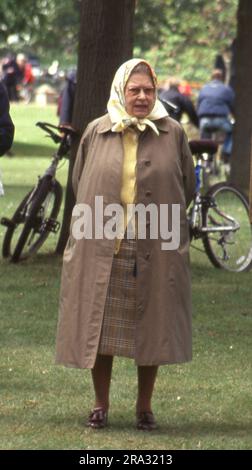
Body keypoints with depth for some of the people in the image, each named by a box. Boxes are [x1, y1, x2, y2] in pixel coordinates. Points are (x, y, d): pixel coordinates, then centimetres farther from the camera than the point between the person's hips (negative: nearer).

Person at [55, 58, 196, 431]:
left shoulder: (173, 134, 1)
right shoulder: (96, 132, 4)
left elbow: (187, 188, 10)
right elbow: (79, 184, 15)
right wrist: (100, 219, 13)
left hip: (155, 251, -1)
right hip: (101, 248, 1)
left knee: (151, 328, 4)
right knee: (99, 326, 4)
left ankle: (144, 407, 17)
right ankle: (101, 405, 16)